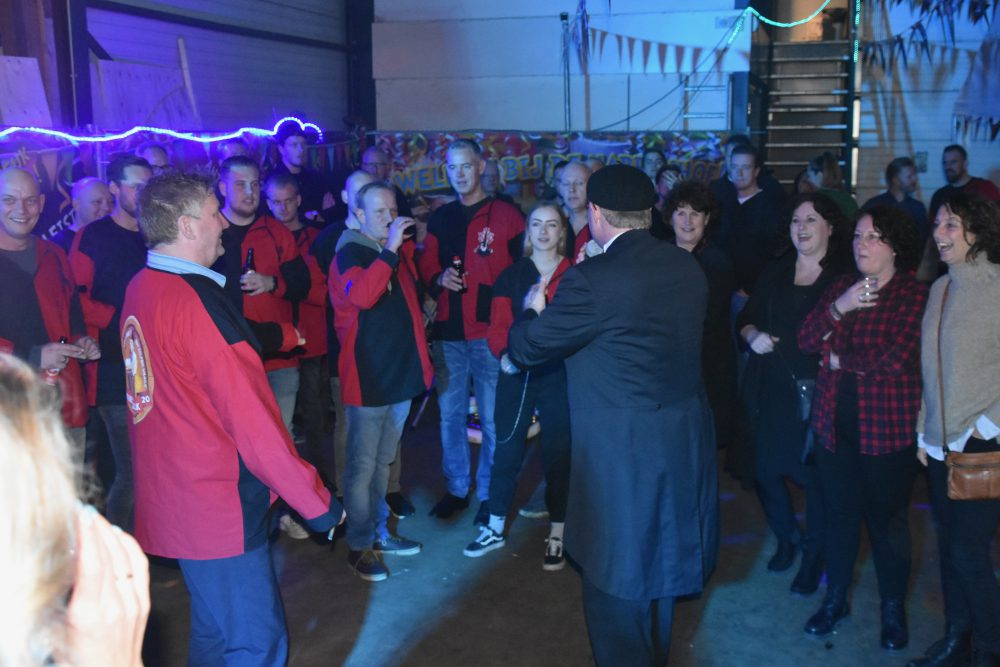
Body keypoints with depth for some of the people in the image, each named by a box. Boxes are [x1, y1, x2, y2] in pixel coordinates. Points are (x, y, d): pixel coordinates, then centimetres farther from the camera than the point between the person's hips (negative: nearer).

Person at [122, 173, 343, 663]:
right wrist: (317, 503, -15)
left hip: (170, 502, 9)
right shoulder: (196, 302, -22)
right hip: (218, 511, -9)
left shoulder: (140, 288, 5)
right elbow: (254, 425, -23)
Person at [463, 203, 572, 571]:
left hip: (558, 375, -2)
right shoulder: (511, 275, 8)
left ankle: (557, 534, 17)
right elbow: (498, 325, 0)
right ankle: (494, 528, 22)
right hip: (516, 374, 2)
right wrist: (505, 353, -19)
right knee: (506, 450, 7)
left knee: (558, 453, 4)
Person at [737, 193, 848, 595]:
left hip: (818, 392, -3)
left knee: (815, 474, 2)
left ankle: (814, 554, 26)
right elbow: (746, 318, 13)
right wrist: (753, 336, -7)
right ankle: (787, 538, 34)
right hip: (770, 390, 4)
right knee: (766, 470, 6)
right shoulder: (774, 273, 11)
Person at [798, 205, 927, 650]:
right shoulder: (841, 286, 9)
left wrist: (839, 359, -7)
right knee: (839, 513, 14)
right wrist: (839, 308, -16)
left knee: (886, 519, 9)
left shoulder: (914, 295, -9)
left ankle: (893, 610, 27)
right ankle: (835, 599, 31)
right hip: (835, 424, 4)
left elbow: (895, 359, -20)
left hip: (886, 428, -4)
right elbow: (806, 340, 0)